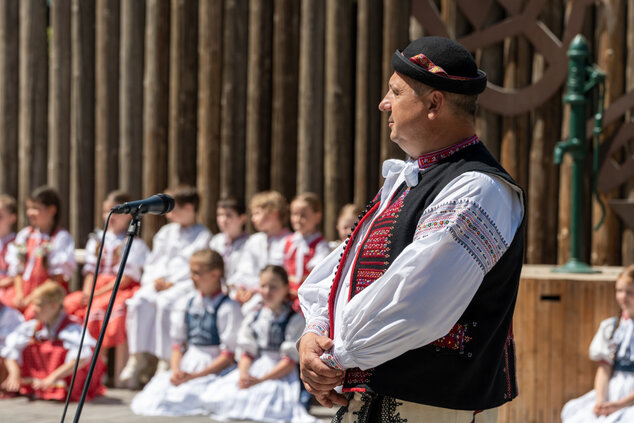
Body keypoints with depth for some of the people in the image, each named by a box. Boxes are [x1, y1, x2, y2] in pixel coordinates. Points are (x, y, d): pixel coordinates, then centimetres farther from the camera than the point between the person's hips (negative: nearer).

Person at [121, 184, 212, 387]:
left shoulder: (203, 234, 6)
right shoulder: (165, 232, 26)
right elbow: (153, 260, 20)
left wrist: (171, 283, -15)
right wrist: (156, 279, -1)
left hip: (184, 283, -5)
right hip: (158, 283, 5)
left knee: (165, 303, -36)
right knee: (139, 301, -27)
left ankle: (166, 361, -31)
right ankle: (138, 357, -25)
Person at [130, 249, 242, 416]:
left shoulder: (228, 308, -6)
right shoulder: (185, 304, 13)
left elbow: (228, 356, -9)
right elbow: (178, 344, 15)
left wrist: (195, 376, -16)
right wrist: (176, 370, -6)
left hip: (214, 371, -6)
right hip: (186, 368, 6)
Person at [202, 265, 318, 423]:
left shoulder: (295, 320, -2)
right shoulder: (253, 317, 14)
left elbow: (290, 361, -7)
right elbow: (247, 353, 11)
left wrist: (261, 380, -17)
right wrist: (243, 374, -11)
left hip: (280, 374, -5)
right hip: (253, 370, 5)